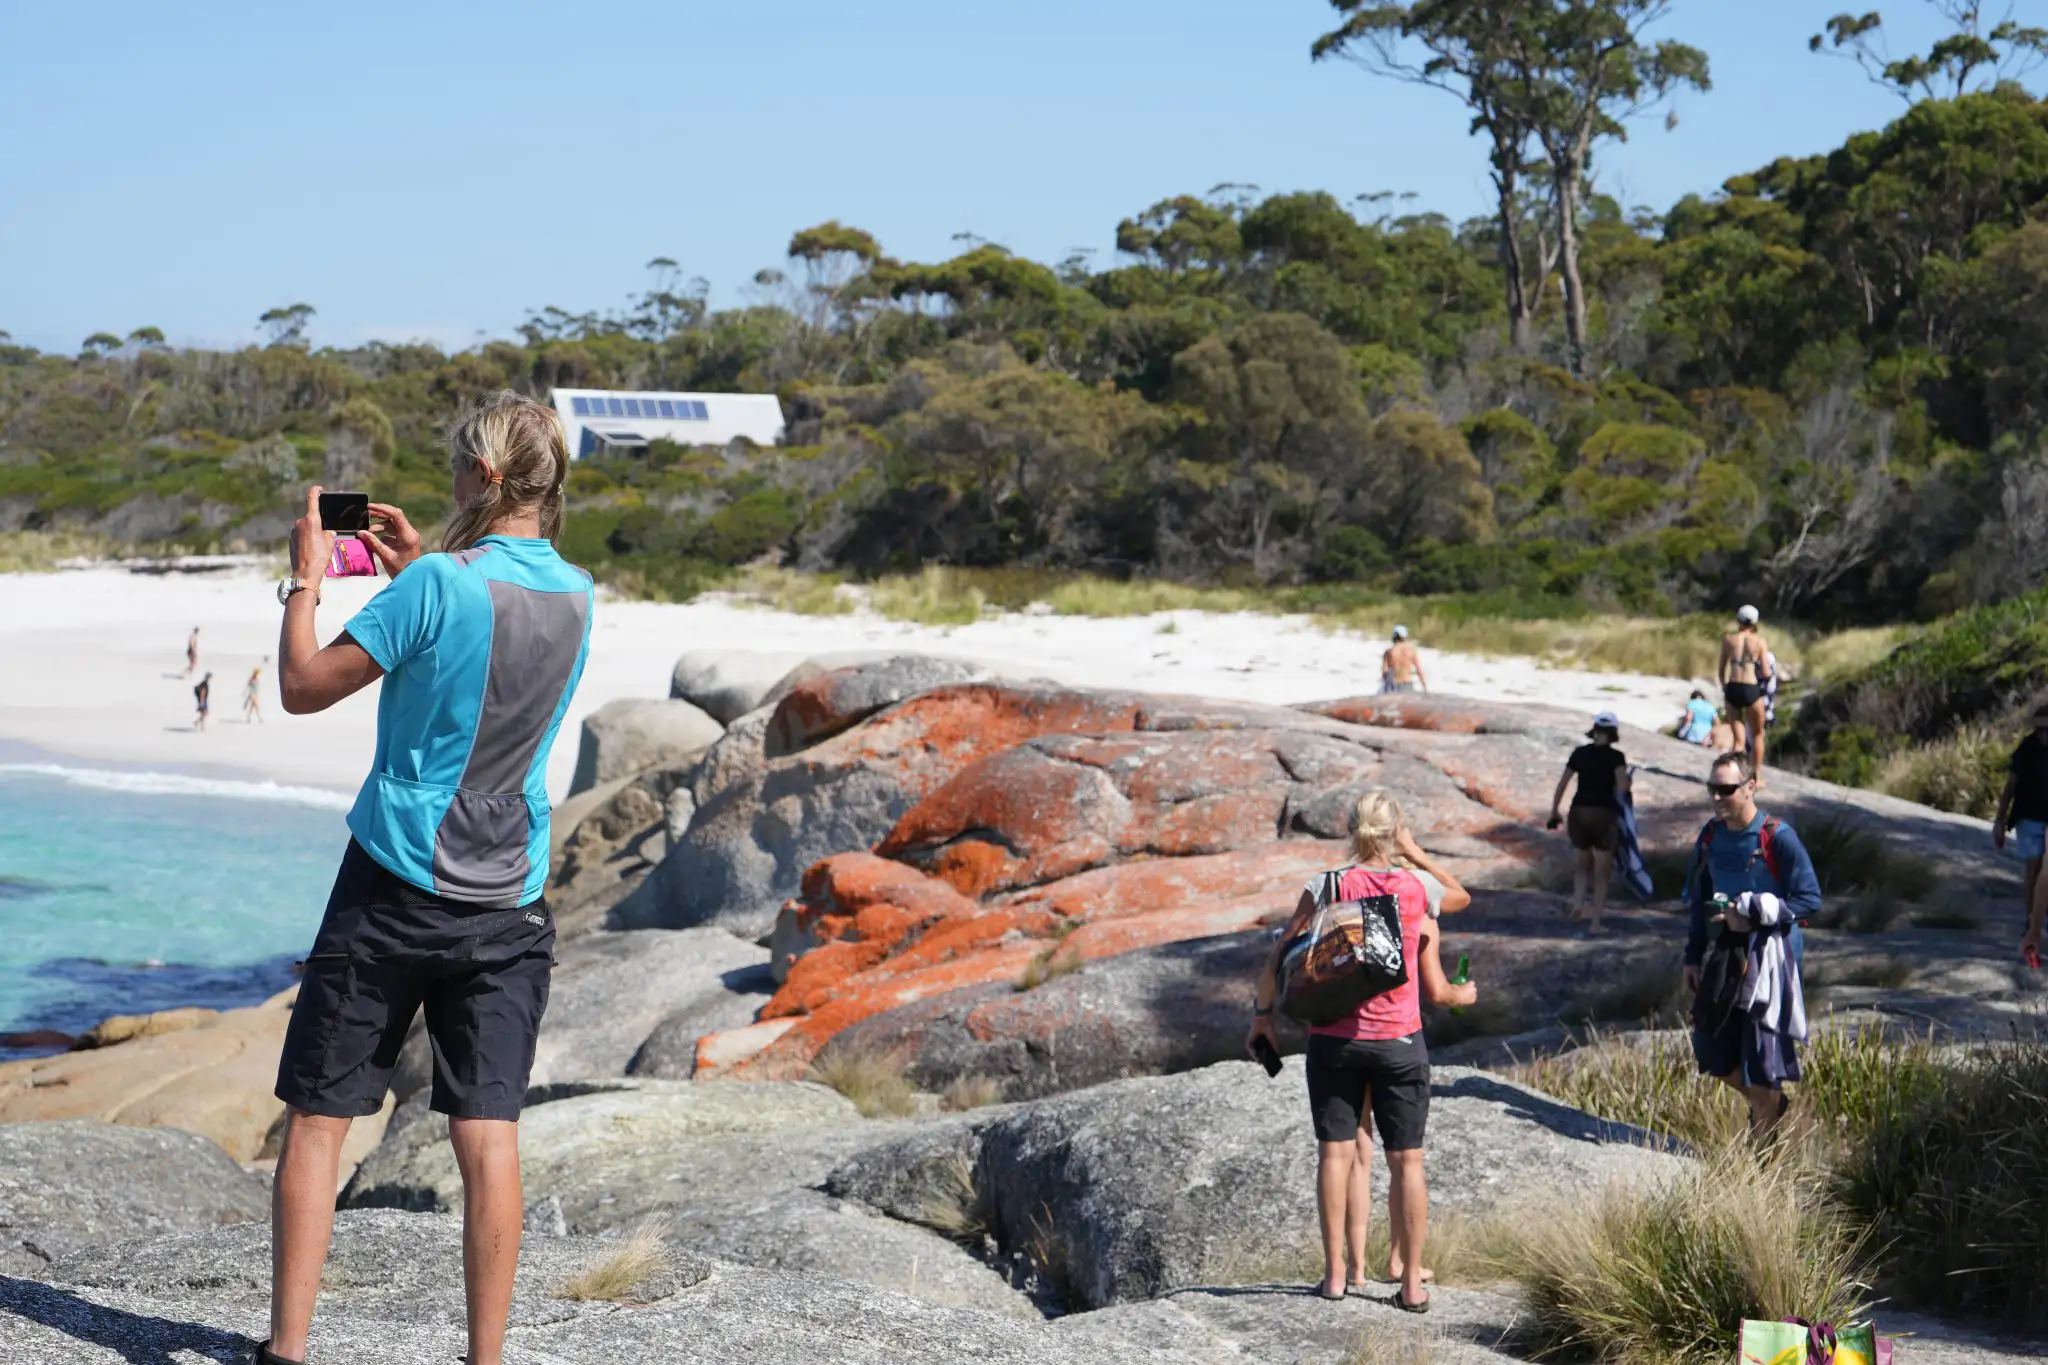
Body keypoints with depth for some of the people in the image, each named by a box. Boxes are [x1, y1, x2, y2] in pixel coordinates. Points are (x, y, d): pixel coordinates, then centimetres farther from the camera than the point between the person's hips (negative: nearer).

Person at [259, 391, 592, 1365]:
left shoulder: (440, 584, -14)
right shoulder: (576, 596, 5)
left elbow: (303, 687, -8)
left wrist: (305, 579, 5)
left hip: (396, 887, -4)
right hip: (507, 902, 4)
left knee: (316, 1121, 6)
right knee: (487, 1137, 2)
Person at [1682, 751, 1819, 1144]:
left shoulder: (1778, 837, -16)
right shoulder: (1711, 836, 4)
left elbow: (1810, 899, -13)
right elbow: (1700, 900, 14)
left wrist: (1753, 915, -18)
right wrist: (1693, 956, 13)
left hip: (1771, 952, -6)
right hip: (1727, 951, 6)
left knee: (1761, 1052, -3)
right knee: (1712, 1046, 8)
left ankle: (1763, 1135, 18)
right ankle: (1769, 1104, 33)